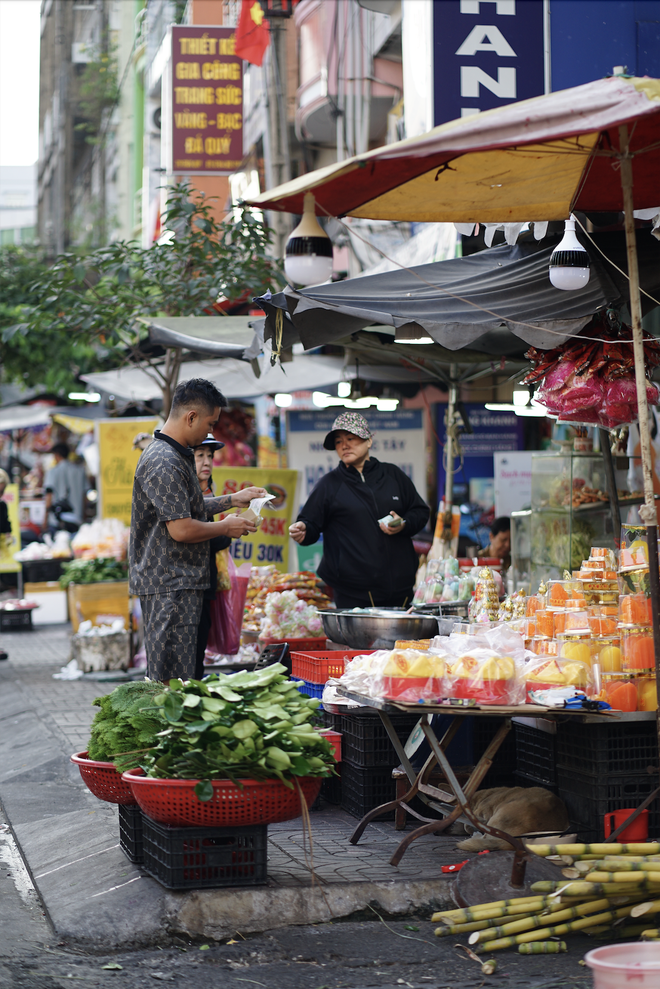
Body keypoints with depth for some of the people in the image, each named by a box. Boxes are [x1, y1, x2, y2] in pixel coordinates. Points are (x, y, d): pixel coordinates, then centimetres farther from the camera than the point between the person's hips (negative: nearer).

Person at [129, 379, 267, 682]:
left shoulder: (175, 455, 16)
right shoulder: (165, 464, -19)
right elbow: (181, 529, -22)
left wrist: (232, 500, 23)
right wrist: (226, 527, -7)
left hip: (177, 582, 11)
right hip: (170, 586, -11)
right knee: (173, 683, -8)